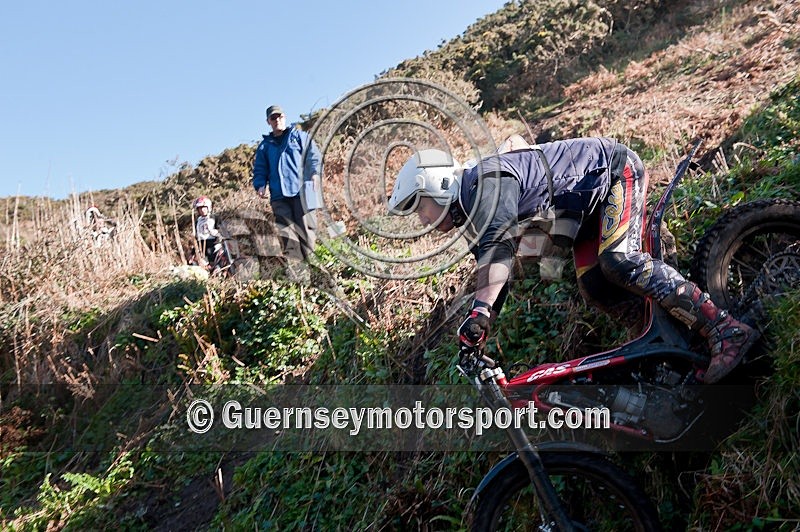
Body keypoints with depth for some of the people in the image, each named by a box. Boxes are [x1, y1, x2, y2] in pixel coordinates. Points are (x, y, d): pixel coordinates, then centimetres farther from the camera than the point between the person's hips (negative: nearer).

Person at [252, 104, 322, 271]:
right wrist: (260, 185, 1)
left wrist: (314, 173, -14)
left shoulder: (299, 136, 14)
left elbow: (313, 154, 3)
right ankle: (293, 264, -8)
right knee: (286, 231, -6)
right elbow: (259, 169, 20)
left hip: (301, 190, -3)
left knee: (306, 226, -6)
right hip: (279, 195, 3)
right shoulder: (265, 146, 23)